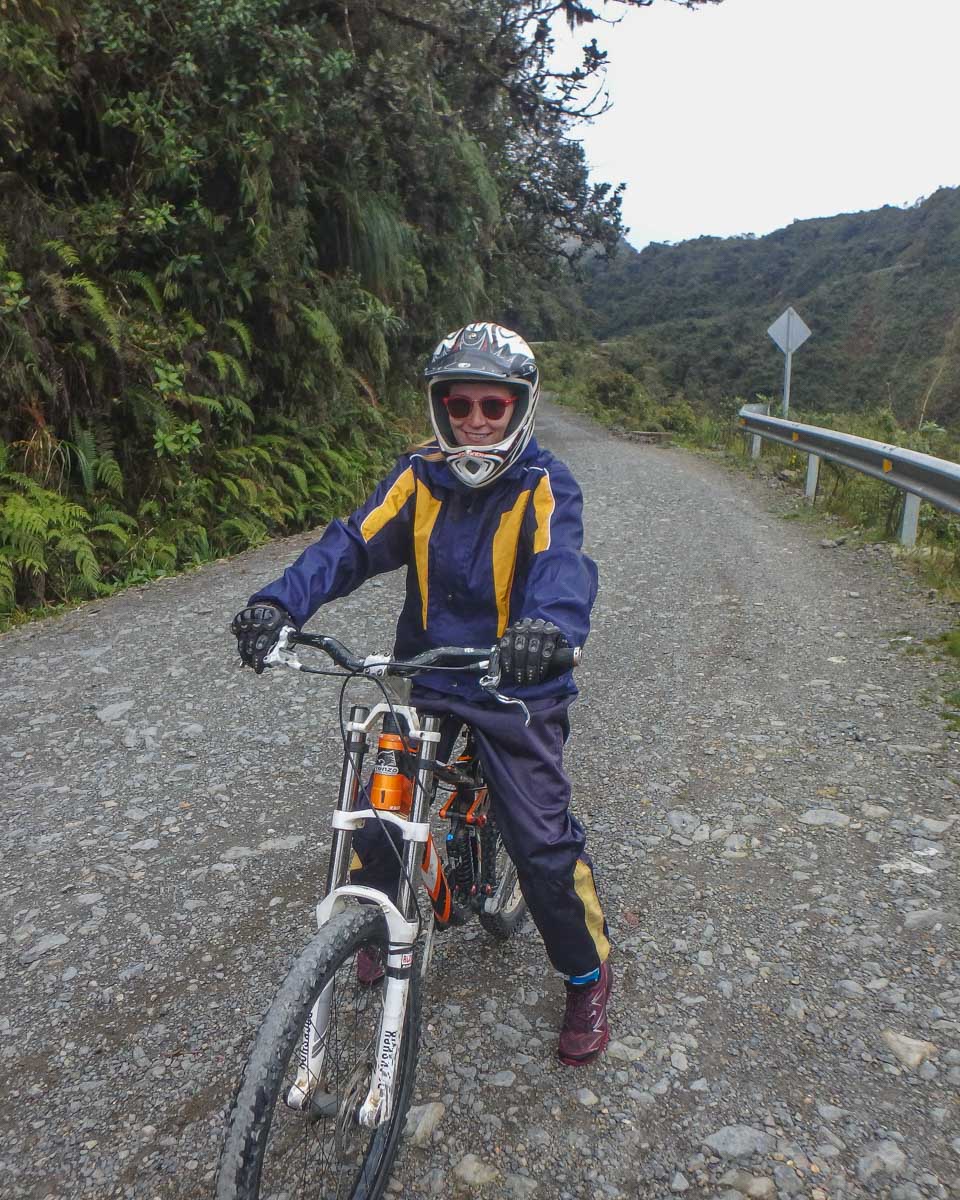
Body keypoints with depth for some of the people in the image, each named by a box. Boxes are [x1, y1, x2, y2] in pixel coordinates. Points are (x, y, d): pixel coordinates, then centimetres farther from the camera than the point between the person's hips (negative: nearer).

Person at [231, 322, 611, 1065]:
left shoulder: (544, 486, -11)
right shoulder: (419, 477, -1)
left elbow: (562, 562, -31)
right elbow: (353, 544, -14)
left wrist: (548, 622, -55)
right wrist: (279, 602, -32)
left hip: (516, 688, -3)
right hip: (427, 678, 4)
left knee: (545, 842, -5)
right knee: (375, 813, 4)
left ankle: (589, 977, 23)